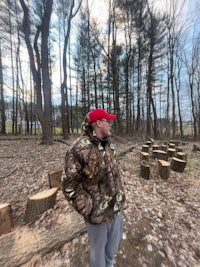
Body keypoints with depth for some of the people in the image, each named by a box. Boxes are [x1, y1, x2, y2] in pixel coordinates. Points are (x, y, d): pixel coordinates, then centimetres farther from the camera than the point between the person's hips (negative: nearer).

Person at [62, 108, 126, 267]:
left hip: (116, 207, 7)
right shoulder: (80, 149, -26)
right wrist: (90, 210, -17)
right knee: (98, 247, 23)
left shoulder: (109, 144, -3)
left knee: (114, 241, 31)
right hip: (98, 212, -6)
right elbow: (70, 186, -19)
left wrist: (120, 194, 10)